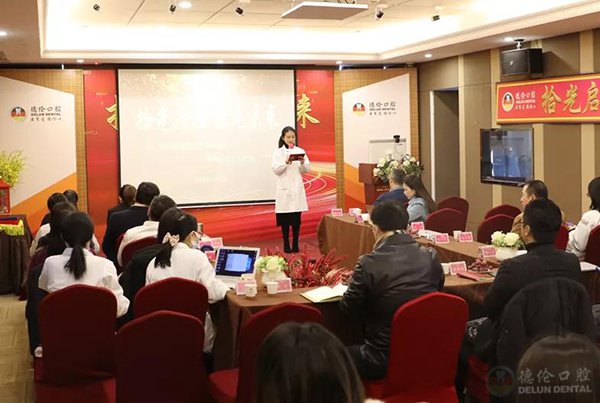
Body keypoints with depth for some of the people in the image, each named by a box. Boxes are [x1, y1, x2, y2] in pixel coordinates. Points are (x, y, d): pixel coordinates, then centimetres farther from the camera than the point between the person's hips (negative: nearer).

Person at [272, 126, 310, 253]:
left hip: (297, 188, 1)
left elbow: (306, 170, 4)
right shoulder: (278, 152, 1)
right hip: (284, 188, -1)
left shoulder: (300, 151, 6)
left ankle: (295, 244, 10)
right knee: (285, 219, 0)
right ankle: (286, 244, 8)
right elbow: (276, 170, -7)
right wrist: (286, 163, -22)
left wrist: (302, 163, -16)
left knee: (297, 218, 3)